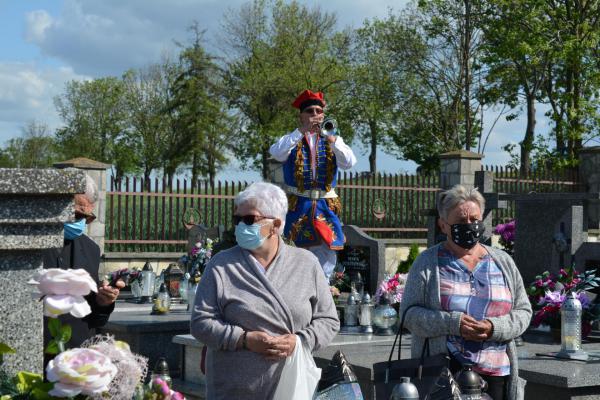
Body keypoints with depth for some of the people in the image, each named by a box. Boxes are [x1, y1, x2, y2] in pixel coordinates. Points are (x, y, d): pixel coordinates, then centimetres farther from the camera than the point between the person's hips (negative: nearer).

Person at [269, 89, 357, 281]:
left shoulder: (331, 141, 8)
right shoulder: (291, 140, 5)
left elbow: (349, 163, -10)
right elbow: (276, 153, -18)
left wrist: (332, 139, -27)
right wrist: (302, 131, -28)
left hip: (325, 207, 1)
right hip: (296, 206, -1)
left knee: (326, 255, 0)